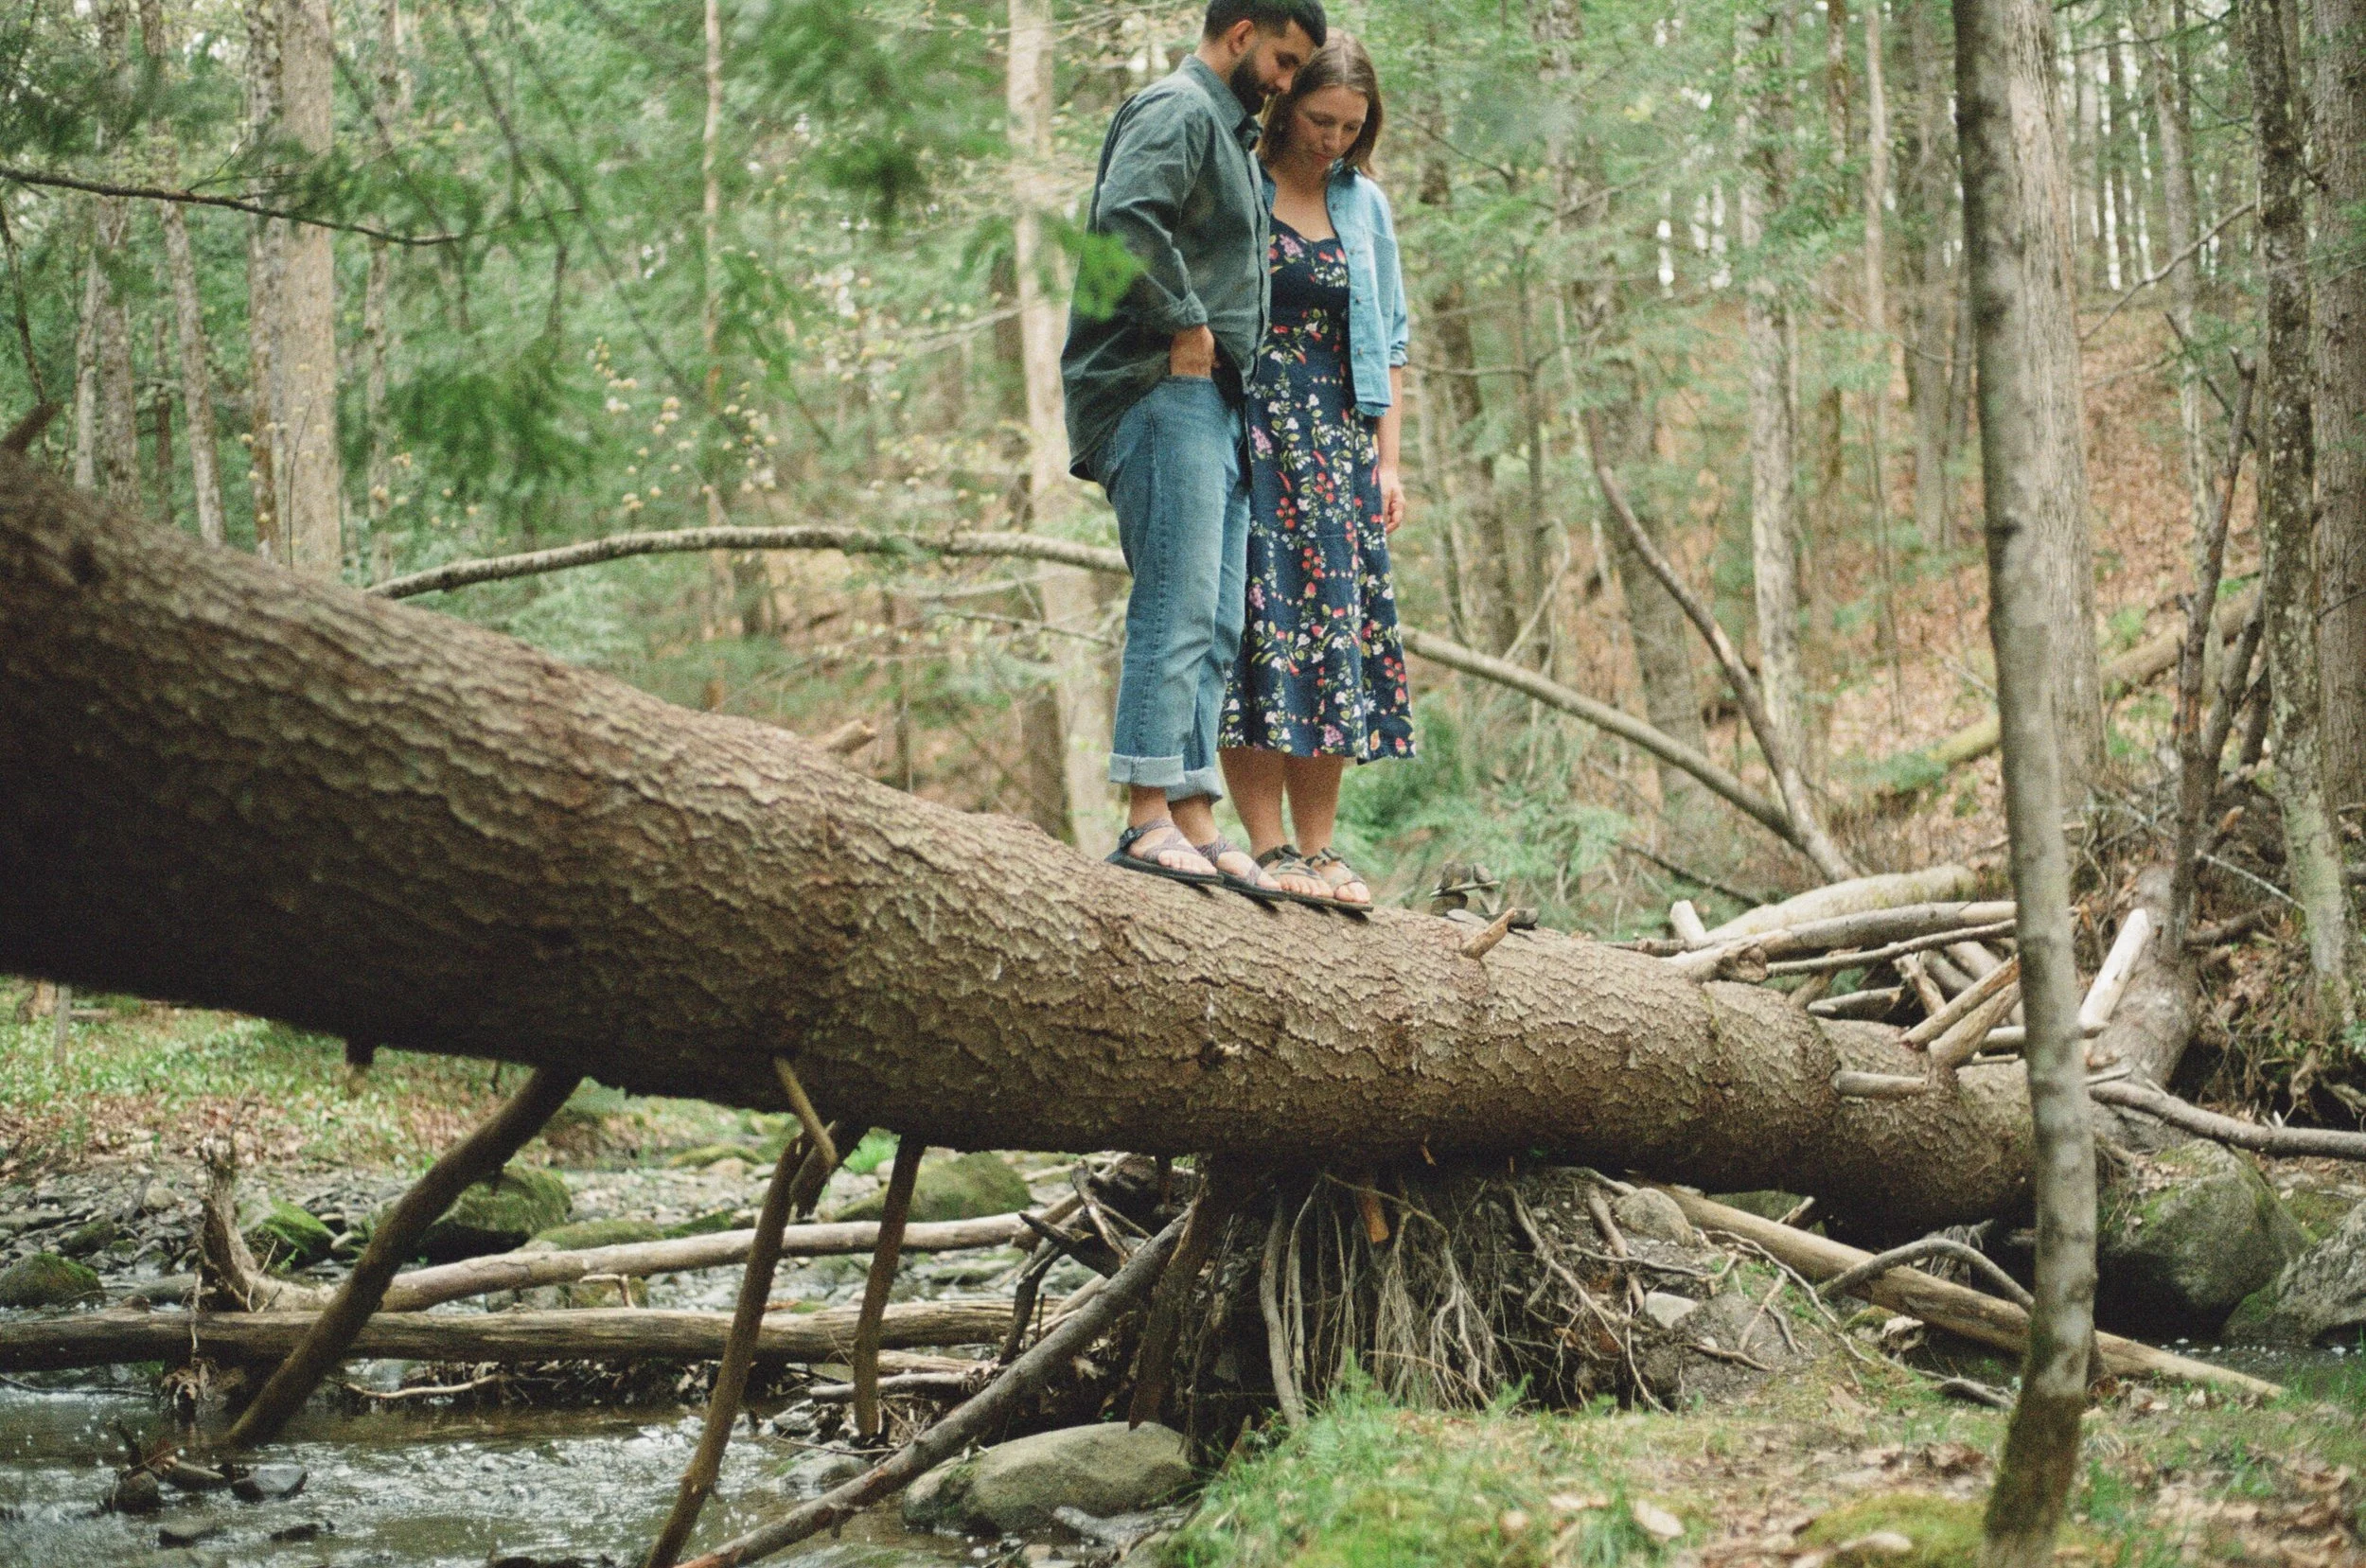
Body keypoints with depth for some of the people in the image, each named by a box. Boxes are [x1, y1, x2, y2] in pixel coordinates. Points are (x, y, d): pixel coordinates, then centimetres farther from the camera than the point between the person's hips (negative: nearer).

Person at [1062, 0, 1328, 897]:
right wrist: (1184, 323, -18)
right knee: (1177, 608, -15)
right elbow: (1127, 215, -25)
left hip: (1212, 403, 10)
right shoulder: (1177, 110, -6)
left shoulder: (1229, 131, 26)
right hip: (1162, 391, -10)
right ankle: (1149, 818, -16)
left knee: (1213, 627, 6)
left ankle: (1194, 821, 6)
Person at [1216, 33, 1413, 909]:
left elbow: (1387, 341, 16)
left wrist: (1388, 463, 8)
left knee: (1337, 626, 0)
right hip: (1246, 434, -5)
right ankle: (1267, 846, -11)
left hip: (1335, 442, 5)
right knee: (1258, 618, -11)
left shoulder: (1364, 205, 14)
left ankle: (1317, 847, 4)